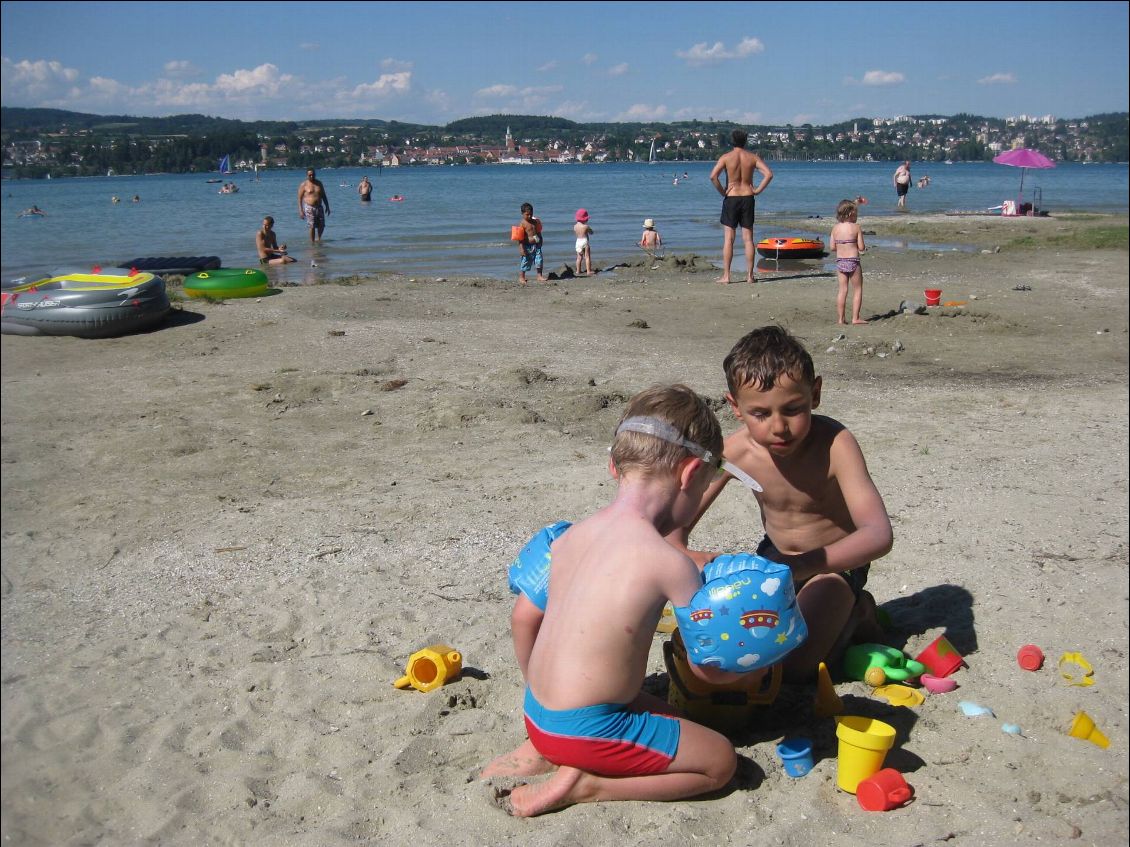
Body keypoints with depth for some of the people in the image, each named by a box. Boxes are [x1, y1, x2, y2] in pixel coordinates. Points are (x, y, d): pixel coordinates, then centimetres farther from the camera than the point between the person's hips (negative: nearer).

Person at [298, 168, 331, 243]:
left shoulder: (319, 183, 10)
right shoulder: (303, 185, -3)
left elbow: (323, 196, 17)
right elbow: (299, 198, -3)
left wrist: (327, 206, 13)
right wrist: (300, 211, -10)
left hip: (319, 207, 4)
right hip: (309, 208, -4)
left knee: (321, 226, 4)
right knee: (312, 226, -8)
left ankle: (318, 238, 29)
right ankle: (312, 242, 3)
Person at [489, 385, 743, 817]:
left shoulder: (572, 535, 2)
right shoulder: (670, 562, -19)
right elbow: (709, 668, -7)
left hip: (537, 711, 8)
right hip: (585, 729, -8)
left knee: (664, 711, 27)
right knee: (720, 760, 7)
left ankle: (544, 752, 13)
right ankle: (585, 785, -3)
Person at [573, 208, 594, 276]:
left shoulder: (575, 226, 1)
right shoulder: (586, 226, -14)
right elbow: (591, 232, 1)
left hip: (578, 242, 5)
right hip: (585, 241, -5)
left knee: (579, 257, 13)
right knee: (587, 257, 0)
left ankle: (578, 271, 16)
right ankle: (588, 271, -2)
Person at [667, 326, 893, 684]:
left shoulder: (834, 444, -31)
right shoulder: (735, 451, -21)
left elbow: (879, 534, -40)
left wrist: (801, 565, -55)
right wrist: (684, 556, -42)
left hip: (835, 562, -4)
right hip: (775, 556, 4)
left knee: (793, 665, -22)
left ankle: (855, 614, 7)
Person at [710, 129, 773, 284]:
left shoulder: (726, 157, -4)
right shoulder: (752, 157, 2)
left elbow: (713, 176, -17)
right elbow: (769, 174, -7)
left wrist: (722, 192, -6)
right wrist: (757, 190, -1)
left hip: (731, 199, -2)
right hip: (748, 198, 2)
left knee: (728, 239, 0)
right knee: (748, 239, 6)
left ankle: (726, 276, -4)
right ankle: (750, 275, 7)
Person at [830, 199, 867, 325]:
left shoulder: (835, 228, 2)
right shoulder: (856, 227, -8)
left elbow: (833, 247, 4)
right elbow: (861, 248, -9)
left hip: (840, 262, 4)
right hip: (853, 262, -4)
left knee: (842, 290, 9)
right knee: (857, 289, 7)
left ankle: (840, 318, 8)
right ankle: (855, 318, 4)